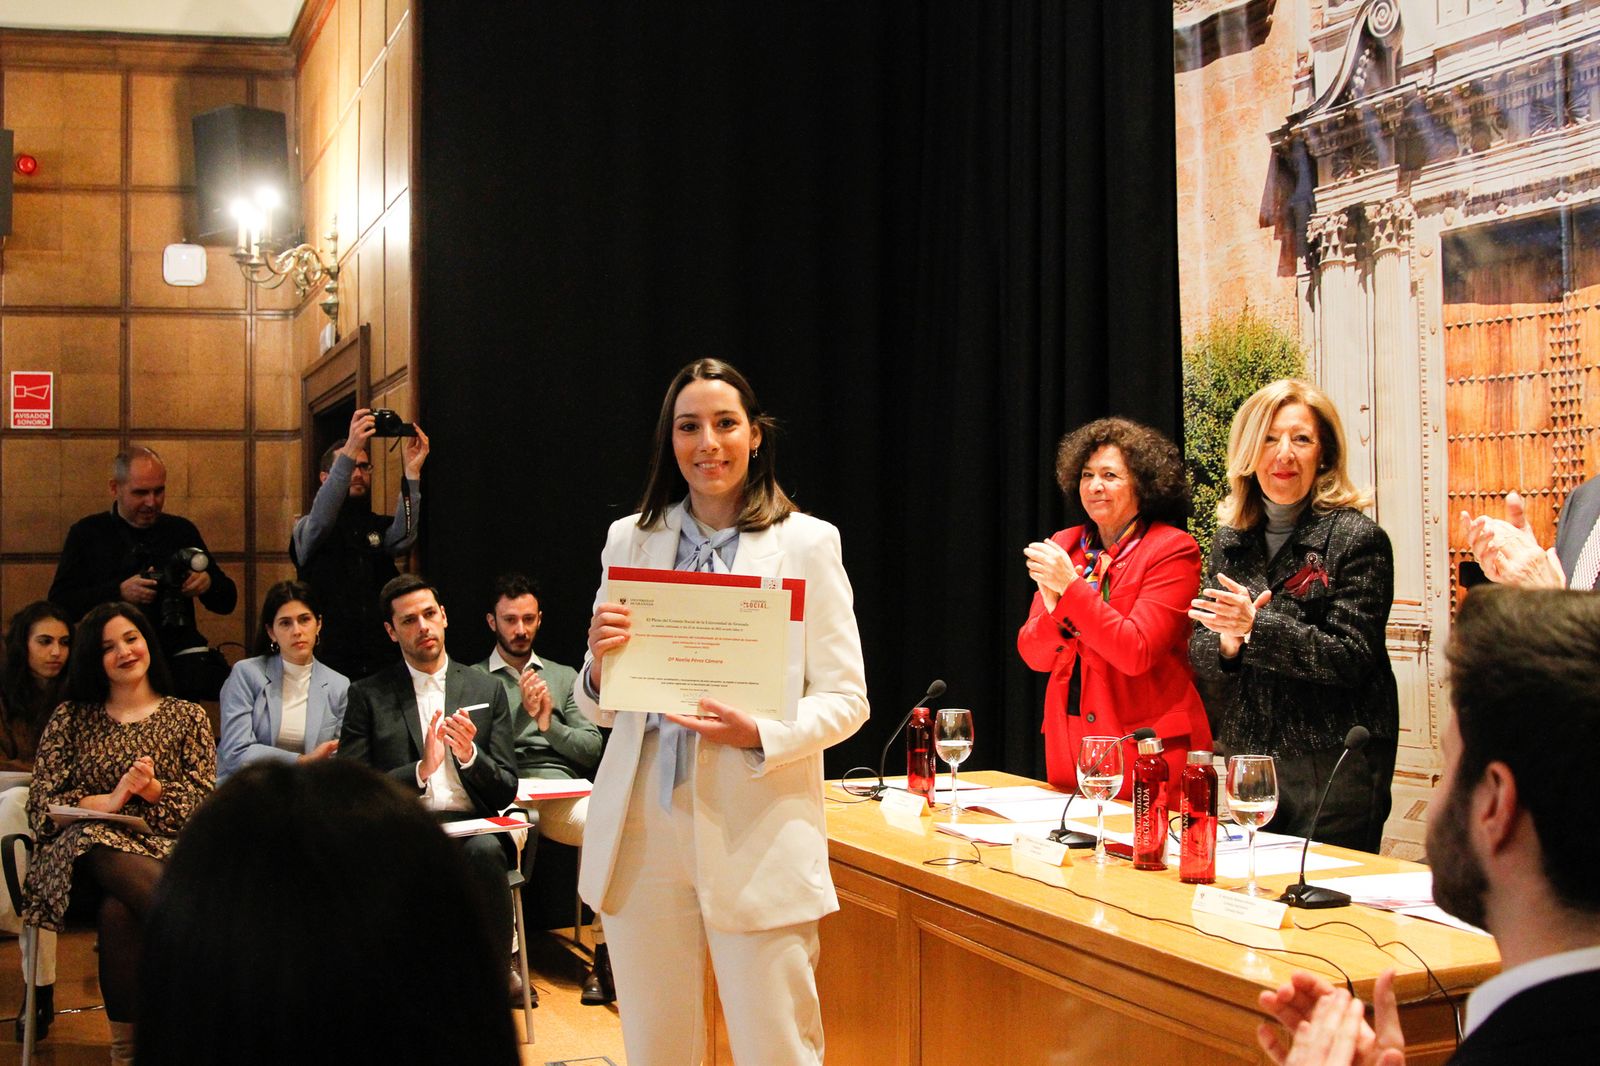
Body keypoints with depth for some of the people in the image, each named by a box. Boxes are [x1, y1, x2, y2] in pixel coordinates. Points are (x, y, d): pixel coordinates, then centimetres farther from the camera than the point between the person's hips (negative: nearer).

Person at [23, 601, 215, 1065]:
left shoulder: (188, 717, 16)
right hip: (90, 844, -1)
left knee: (120, 908, -36)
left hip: (162, 846, 1)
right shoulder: (71, 718, 16)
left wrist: (155, 790, -13)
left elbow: (205, 800, 6)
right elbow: (42, 804, 5)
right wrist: (108, 800, -11)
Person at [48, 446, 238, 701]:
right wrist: (119, 592, -13)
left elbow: (227, 601, 18)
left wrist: (208, 583, -6)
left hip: (178, 649, 3)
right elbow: (59, 603, 0)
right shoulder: (87, 533, 11)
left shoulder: (181, 530, 17)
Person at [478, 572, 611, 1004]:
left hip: (562, 792, 3)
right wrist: (523, 714, -3)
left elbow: (592, 750, 17)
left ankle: (605, 956, -21)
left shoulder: (563, 676, 25)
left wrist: (549, 724, 2)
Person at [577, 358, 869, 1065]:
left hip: (758, 834, -3)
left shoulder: (807, 543, 0)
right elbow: (601, 709, 13)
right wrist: (600, 663, -9)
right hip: (642, 828, 3)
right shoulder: (629, 540, 9)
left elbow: (845, 698, -2)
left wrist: (760, 735, -20)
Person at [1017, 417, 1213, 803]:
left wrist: (1071, 586, -18)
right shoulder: (1063, 546, 10)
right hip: (1069, 740, 5)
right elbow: (1034, 655, 7)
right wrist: (1053, 609, -13)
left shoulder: (1173, 549, -7)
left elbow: (1136, 653, -17)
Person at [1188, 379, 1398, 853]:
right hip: (1245, 757, 5)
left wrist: (1256, 628, -23)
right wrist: (1226, 643, -12)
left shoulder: (1358, 539, -7)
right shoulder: (1231, 539, 9)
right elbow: (1198, 649, 10)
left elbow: (1352, 658, -14)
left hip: (1332, 768, -5)